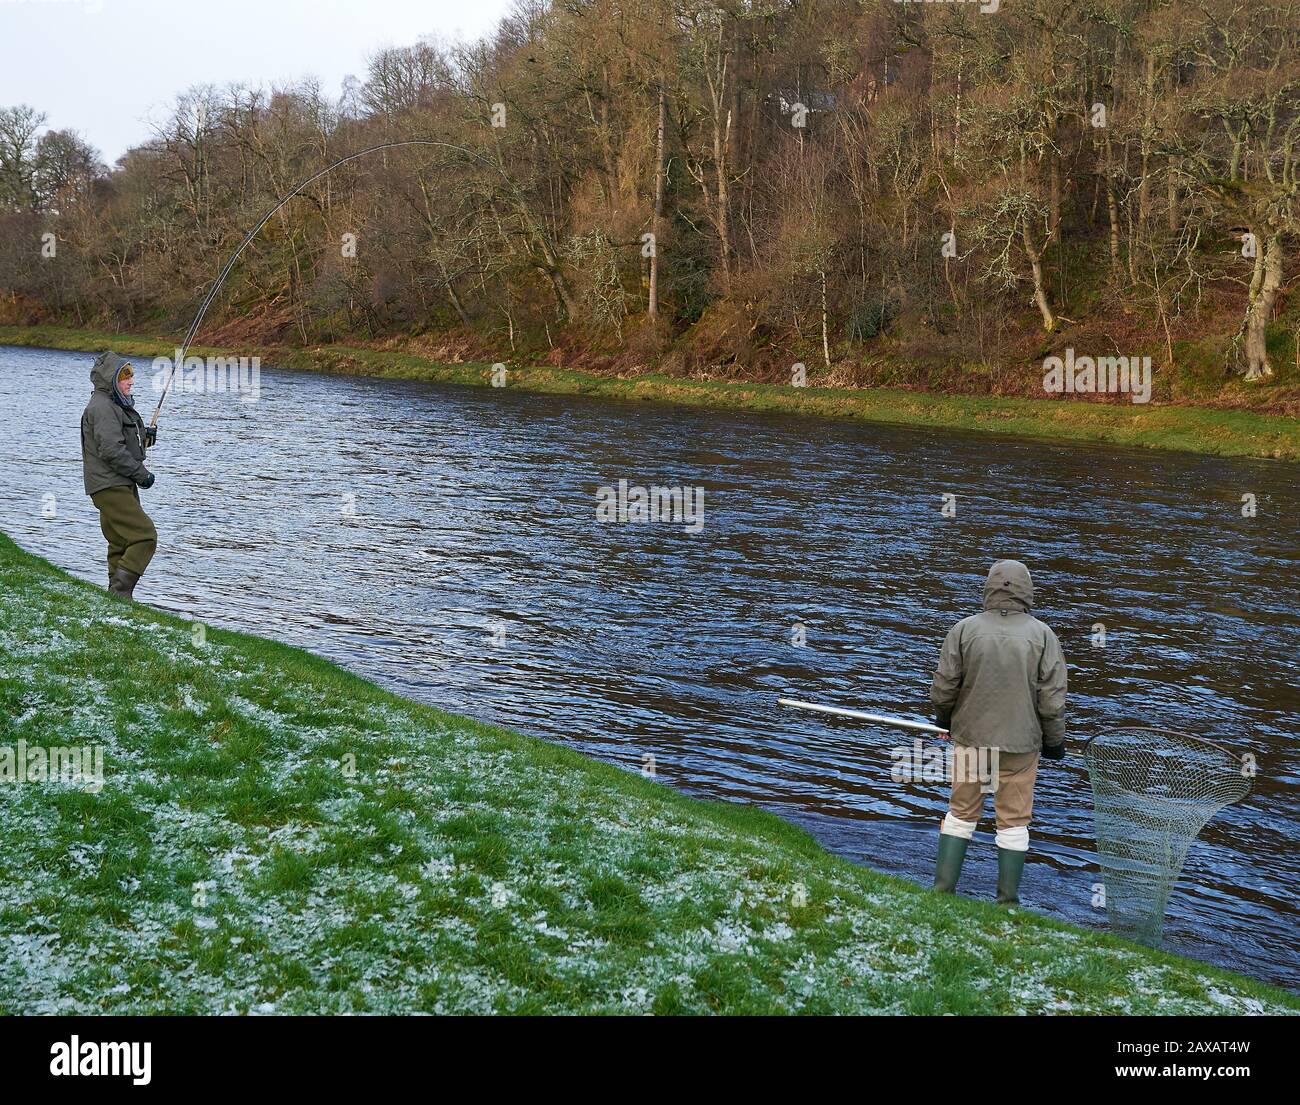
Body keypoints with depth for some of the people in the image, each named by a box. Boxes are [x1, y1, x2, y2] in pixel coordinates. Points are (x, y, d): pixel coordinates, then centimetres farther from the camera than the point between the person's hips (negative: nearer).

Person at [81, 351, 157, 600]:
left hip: (120, 486, 11)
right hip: (110, 487, -11)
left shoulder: (116, 405, 19)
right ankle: (120, 593, -16)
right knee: (145, 536, -16)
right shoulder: (102, 407, -15)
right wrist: (142, 474, -17)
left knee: (122, 544, 13)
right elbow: (111, 450, -23)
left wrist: (143, 435, 9)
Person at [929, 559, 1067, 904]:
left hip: (970, 737, 1)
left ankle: (942, 890, 15)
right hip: (1020, 745, -1)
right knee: (1013, 821, 10)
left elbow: (943, 687, -3)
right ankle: (1007, 902, 15)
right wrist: (1055, 742, 8)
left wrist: (944, 720, 17)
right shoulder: (1043, 635, -7)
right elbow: (1052, 699, -7)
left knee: (961, 813, 14)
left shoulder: (964, 630, -7)